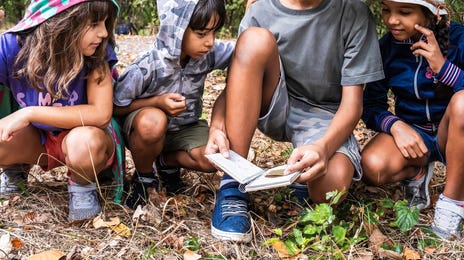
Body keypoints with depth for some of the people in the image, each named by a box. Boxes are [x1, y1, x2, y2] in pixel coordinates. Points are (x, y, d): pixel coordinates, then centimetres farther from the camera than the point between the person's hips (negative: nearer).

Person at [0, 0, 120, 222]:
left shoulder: (97, 51, -23)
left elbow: (101, 113, -30)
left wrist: (30, 113, -32)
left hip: (80, 136, -2)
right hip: (35, 139, 3)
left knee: (85, 142, -38)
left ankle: (82, 187, -1)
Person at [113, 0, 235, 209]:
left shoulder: (208, 54, -17)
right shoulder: (145, 69, -28)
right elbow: (116, 107, -16)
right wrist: (157, 102, -29)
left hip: (184, 128, 4)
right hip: (145, 129, -4)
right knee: (154, 121, -41)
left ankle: (167, 162, 9)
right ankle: (143, 177, -8)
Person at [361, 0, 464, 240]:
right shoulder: (386, 47, -8)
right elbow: (372, 105, -5)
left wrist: (443, 66, -34)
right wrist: (395, 125, -25)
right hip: (410, 132, 1)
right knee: (373, 166, -31)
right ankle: (416, 173, 6)